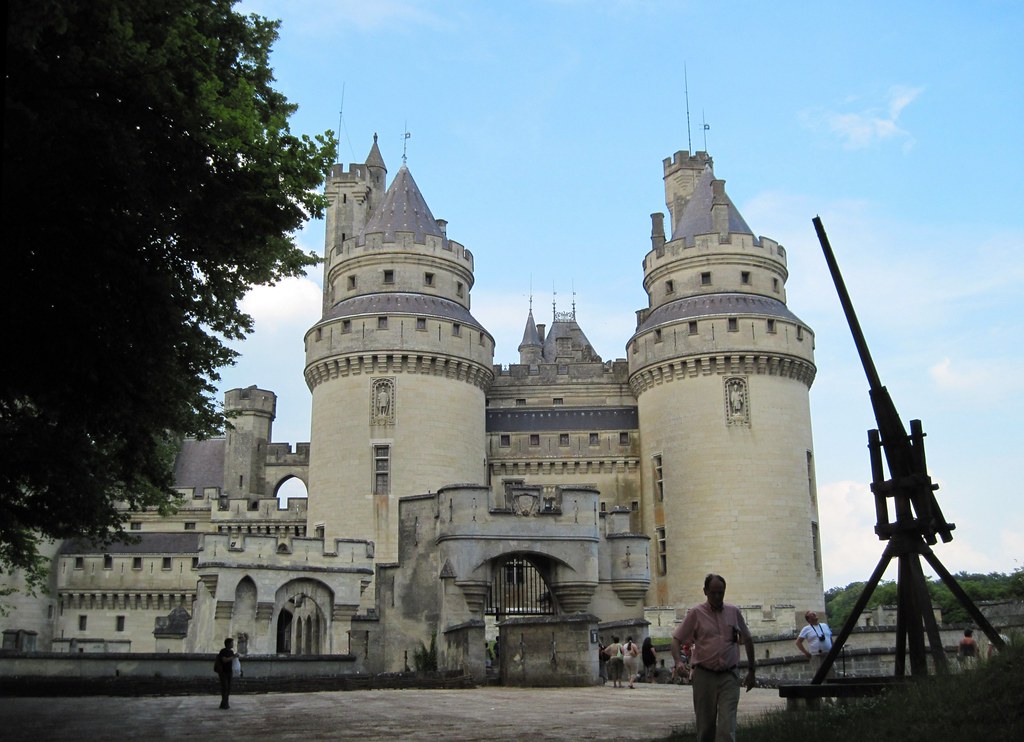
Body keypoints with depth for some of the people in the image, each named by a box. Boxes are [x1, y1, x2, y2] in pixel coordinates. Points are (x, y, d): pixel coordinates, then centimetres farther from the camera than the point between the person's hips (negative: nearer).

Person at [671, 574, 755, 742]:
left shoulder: (734, 612, 7)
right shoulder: (696, 613, 0)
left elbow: (748, 640, 18)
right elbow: (676, 639, 1)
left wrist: (751, 671, 17)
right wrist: (678, 662, -17)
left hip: (729, 677, 1)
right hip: (704, 676, -1)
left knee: (727, 727, -10)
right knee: (705, 725, 7)